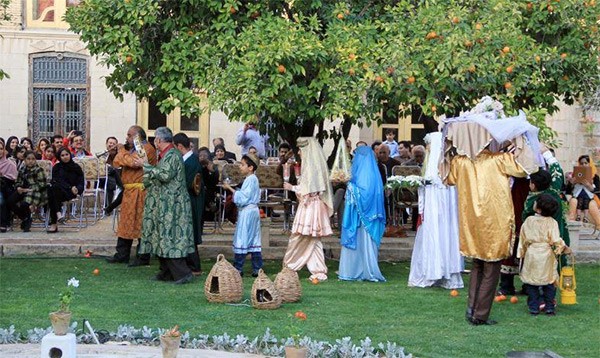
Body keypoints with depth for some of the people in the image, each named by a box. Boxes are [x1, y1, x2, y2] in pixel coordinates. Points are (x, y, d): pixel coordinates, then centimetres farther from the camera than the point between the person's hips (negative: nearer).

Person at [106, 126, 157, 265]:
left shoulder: (146, 148, -10)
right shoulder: (133, 149, 21)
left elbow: (134, 162, -24)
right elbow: (117, 162, 19)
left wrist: (122, 153, -9)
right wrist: (122, 152, 1)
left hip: (139, 193, -10)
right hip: (129, 192, 10)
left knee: (140, 224, -6)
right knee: (126, 223, 12)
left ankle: (143, 258, 0)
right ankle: (122, 255, 19)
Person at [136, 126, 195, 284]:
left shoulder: (172, 155, -15)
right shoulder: (165, 154, 16)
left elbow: (165, 175, -26)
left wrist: (145, 166, -20)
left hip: (171, 205, -10)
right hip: (164, 205, 10)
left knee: (169, 237, -10)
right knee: (162, 237, 11)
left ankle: (183, 273, -9)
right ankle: (167, 272, 16)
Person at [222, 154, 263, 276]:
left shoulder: (250, 180, -14)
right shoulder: (253, 179, 16)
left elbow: (243, 197, -18)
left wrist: (230, 188, -14)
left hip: (247, 212, -10)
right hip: (253, 211, 10)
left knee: (242, 240, -6)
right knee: (254, 242, 8)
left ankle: (238, 268, -4)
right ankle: (257, 269, 8)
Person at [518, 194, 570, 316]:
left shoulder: (528, 221, -1)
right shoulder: (551, 222, -8)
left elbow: (523, 239, 6)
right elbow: (556, 240, -14)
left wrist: (521, 253, 17)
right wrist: (563, 248, 4)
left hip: (531, 255, 1)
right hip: (546, 256, -1)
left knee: (531, 283, 8)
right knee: (549, 283, 9)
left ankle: (533, 308, 7)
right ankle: (549, 307, 10)